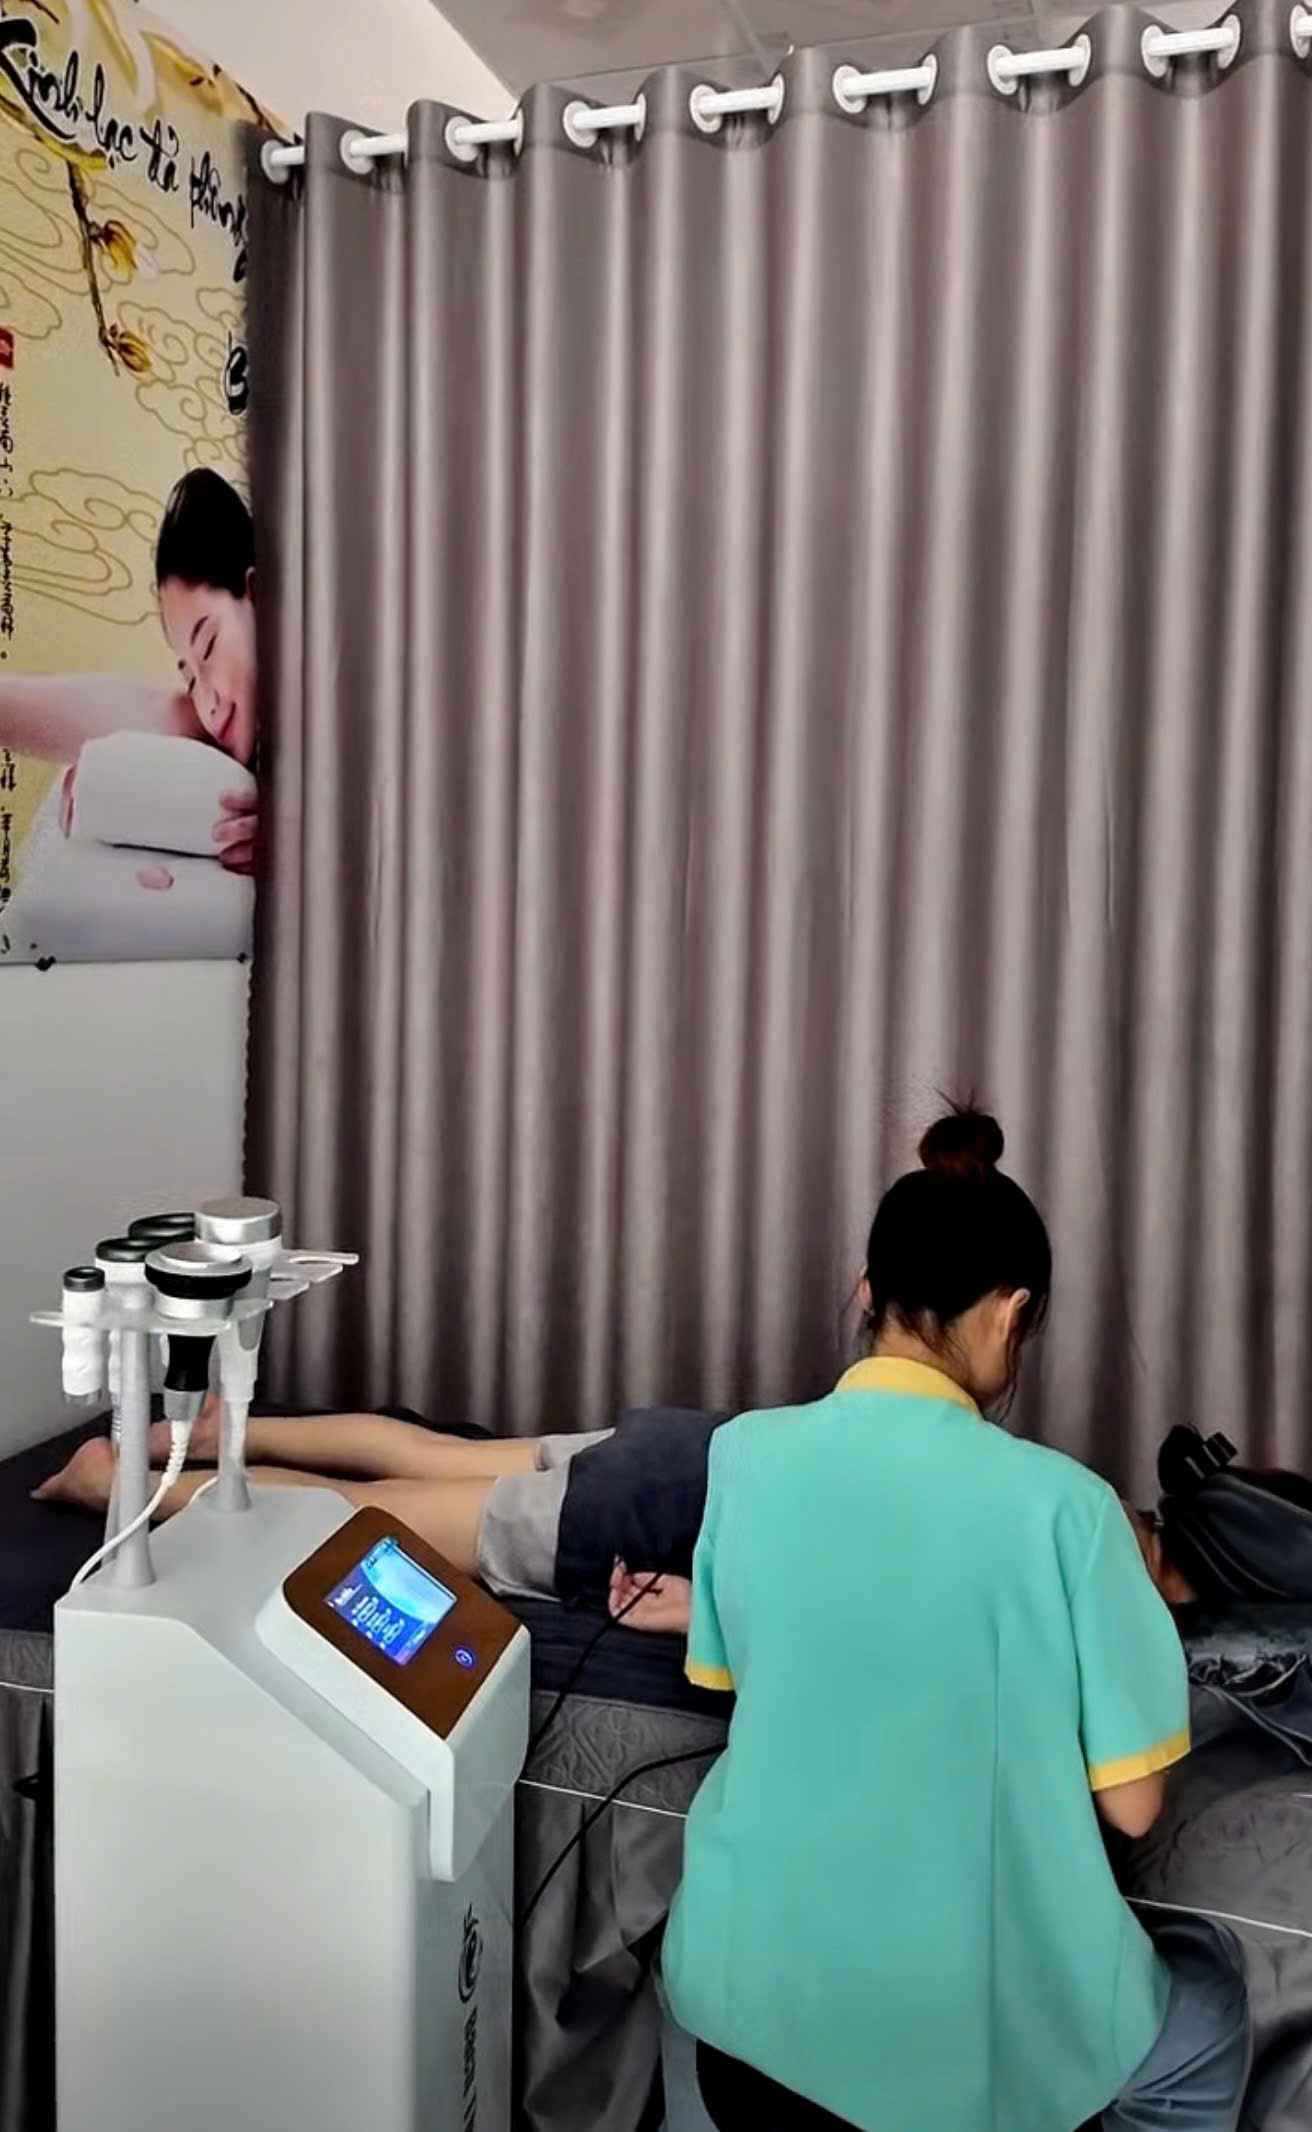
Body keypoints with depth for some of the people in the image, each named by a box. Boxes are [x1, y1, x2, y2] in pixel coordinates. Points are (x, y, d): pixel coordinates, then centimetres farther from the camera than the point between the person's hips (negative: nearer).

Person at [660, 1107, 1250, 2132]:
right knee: (1211, 1982, 30)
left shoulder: (746, 1453, -8)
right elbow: (1131, 1803, -9)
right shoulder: (1060, 1503, -19)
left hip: (751, 1988, 3)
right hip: (966, 2018, -2)